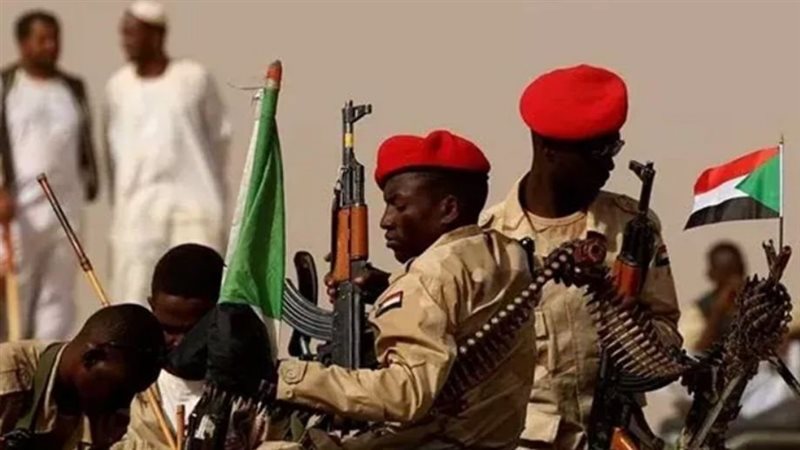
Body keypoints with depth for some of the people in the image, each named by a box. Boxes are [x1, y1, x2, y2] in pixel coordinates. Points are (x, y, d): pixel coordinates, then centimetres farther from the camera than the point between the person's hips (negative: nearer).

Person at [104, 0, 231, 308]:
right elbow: (115, 149, 13)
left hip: (193, 201, -2)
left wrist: (214, 196, 10)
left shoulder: (194, 78, 1)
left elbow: (219, 138, 8)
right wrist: (119, 205, 10)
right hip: (137, 204, 2)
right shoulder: (119, 86, 8)